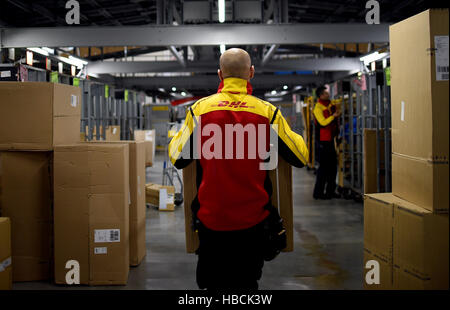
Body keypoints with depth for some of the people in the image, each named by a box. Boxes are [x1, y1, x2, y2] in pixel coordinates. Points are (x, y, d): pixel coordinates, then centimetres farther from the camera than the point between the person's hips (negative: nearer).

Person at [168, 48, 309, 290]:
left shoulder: (200, 109, -6)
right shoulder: (267, 112, -6)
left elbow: (177, 159, 2)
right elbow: (300, 158, 2)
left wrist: (179, 135, 22)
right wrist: (292, 134, 23)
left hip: (211, 218, 0)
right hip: (251, 220, 0)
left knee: (212, 282, 15)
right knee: (247, 281, 15)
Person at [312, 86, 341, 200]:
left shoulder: (330, 105, 10)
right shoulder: (318, 108, -12)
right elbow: (323, 122, -21)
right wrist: (333, 116, -25)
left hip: (331, 139, 9)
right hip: (323, 140, -9)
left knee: (333, 165, 12)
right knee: (324, 166, -7)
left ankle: (330, 191, 20)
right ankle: (318, 192, -2)